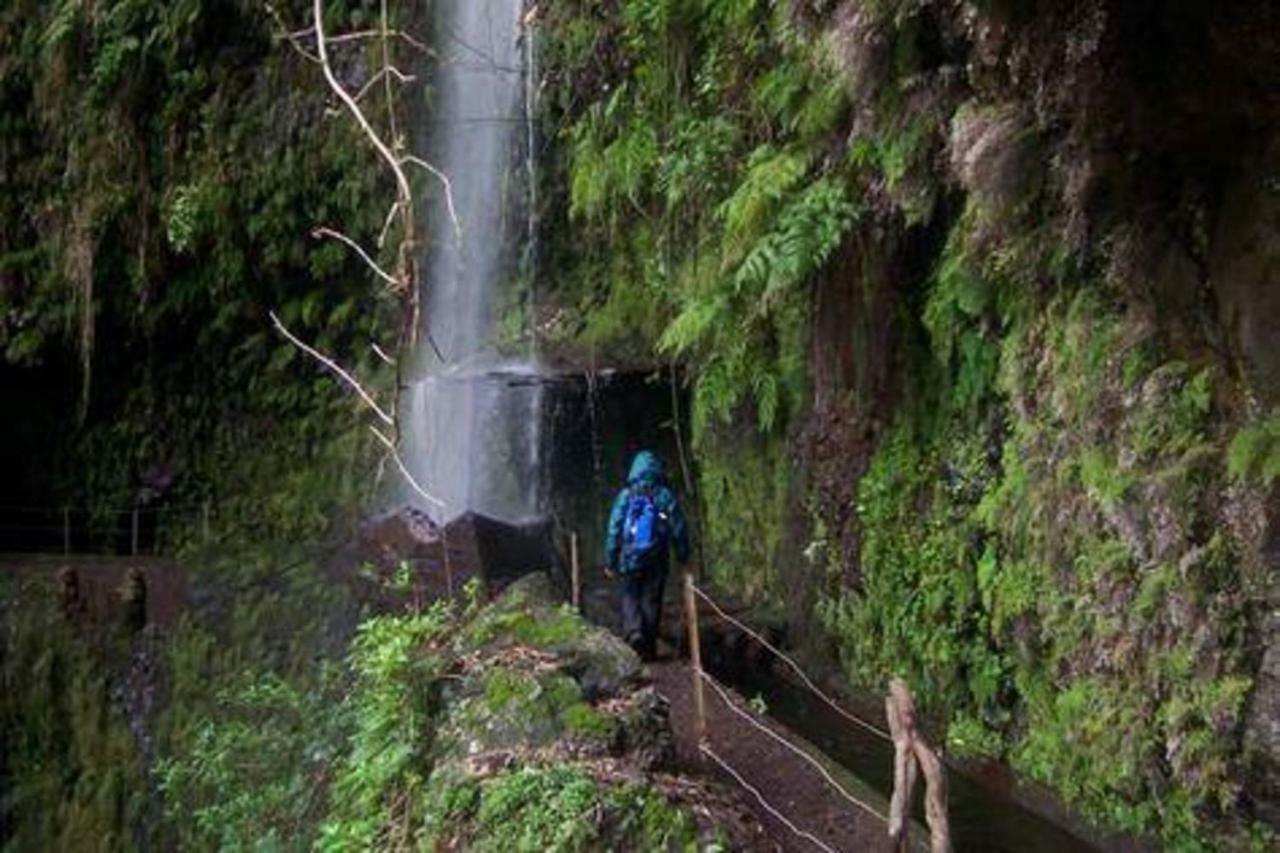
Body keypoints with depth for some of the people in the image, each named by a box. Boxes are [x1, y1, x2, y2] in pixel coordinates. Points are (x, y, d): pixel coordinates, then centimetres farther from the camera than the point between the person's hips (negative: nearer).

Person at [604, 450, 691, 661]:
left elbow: (613, 531, -3)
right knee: (651, 600, 10)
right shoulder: (665, 496, -3)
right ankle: (649, 646, 13)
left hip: (629, 559, -1)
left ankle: (633, 633, -13)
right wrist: (683, 556, 9)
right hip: (657, 561, 1)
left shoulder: (625, 497, -3)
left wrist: (610, 561, 4)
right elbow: (679, 530, -1)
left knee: (630, 598, 10)